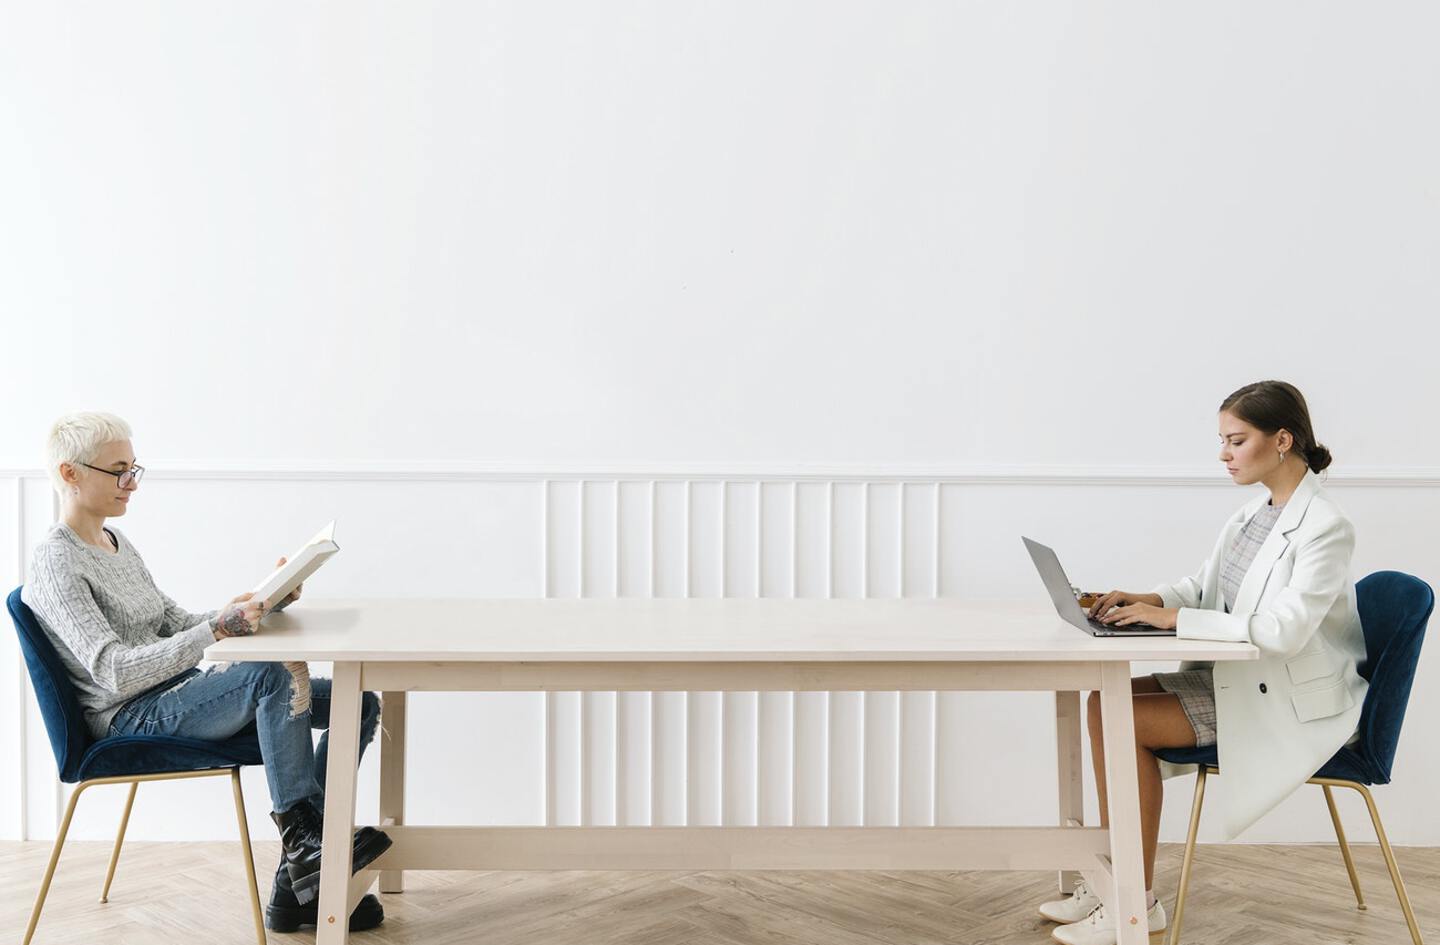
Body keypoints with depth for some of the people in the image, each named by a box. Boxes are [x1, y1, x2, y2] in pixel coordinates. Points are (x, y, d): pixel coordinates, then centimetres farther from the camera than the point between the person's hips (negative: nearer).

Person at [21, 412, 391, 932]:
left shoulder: (116, 542, 18)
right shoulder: (54, 564, -11)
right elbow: (114, 672, -22)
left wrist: (257, 605, 2)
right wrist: (218, 627, -31)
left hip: (180, 695, 9)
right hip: (133, 718, -9)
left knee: (360, 702, -6)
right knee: (273, 672, -37)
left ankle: (298, 884, -8)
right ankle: (302, 836, -25)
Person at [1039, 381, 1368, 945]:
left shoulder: (1325, 528, -18)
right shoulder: (1254, 513, 8)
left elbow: (1283, 630, -28)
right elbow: (1202, 587, 16)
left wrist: (1172, 618, -26)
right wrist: (1146, 601, -4)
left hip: (1291, 705, -8)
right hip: (1236, 680, 8)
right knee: (1105, 701, -6)